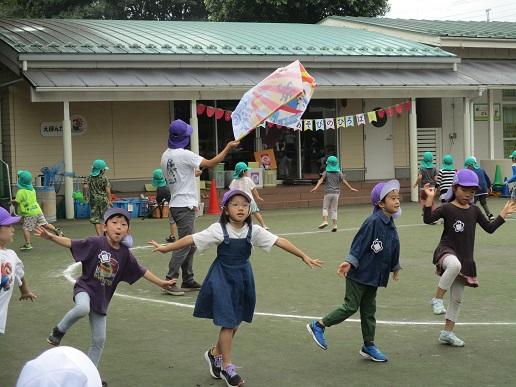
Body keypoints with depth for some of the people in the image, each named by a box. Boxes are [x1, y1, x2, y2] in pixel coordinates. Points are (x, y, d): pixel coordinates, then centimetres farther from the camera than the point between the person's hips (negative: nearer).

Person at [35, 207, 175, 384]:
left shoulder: (125, 253, -1)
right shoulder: (96, 243, -13)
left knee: (99, 340, 8)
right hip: (85, 288, -5)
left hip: (102, 299, 5)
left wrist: (160, 282, 13)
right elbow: (71, 243, -16)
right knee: (83, 308, -40)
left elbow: (140, 271, 10)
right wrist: (50, 237, -28)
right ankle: (59, 330, -11)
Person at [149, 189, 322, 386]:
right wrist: (165, 248, -12)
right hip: (223, 278, -4)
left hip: (243, 278, 4)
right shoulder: (219, 229, -15)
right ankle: (227, 367, 12)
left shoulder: (253, 230, -7)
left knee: (235, 322, 11)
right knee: (228, 322, -4)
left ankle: (215, 354, 36)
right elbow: (191, 239, -13)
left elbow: (279, 241, -8)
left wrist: (304, 256, -8)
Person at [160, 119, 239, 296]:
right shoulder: (184, 155, -16)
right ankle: (169, 281, -8)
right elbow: (211, 163, -18)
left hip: (176, 204, 9)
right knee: (184, 245, -7)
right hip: (185, 206, -9)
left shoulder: (165, 156, 10)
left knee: (190, 244, 15)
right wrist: (228, 148, -9)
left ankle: (188, 280, 18)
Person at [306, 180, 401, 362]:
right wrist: (350, 262, -26)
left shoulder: (390, 224, 6)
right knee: (351, 306, -3)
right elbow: (359, 243, -19)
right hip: (359, 273, -8)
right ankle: (318, 326, 11)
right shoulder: (373, 221, -20)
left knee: (369, 310, 14)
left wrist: (395, 267, 26)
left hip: (374, 275, 8)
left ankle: (369, 346, 22)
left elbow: (394, 248, 19)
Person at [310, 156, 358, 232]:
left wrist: (316, 187, -24)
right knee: (334, 209, 6)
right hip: (336, 192, 2)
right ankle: (334, 225, 1)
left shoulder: (326, 172, 1)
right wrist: (351, 188, 1)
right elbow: (344, 181, -1)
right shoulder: (339, 173, 6)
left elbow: (321, 180, -13)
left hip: (328, 192, -2)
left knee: (325, 207, 8)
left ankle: (325, 221, -13)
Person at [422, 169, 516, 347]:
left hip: (465, 258, 6)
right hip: (446, 251, -6)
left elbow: (490, 228, 16)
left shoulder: (474, 211, 9)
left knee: (457, 298, 10)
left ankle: (448, 332, 24)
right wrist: (430, 198, -30)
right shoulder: (447, 208, -8)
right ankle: (437, 299, -27)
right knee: (455, 265, -43)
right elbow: (428, 219, -22)